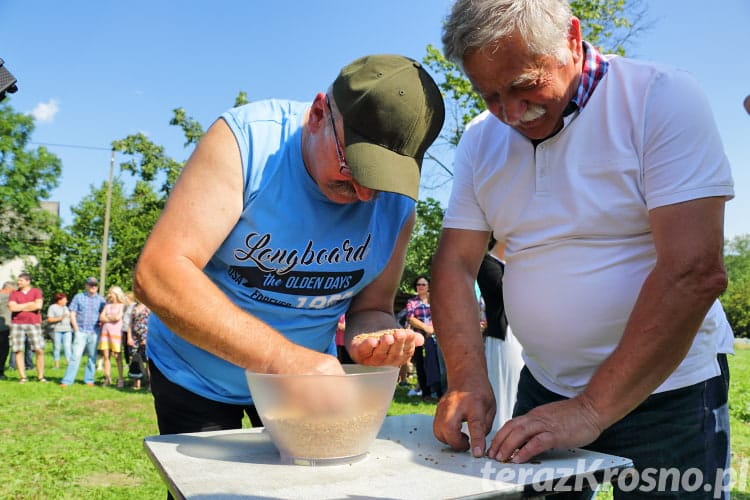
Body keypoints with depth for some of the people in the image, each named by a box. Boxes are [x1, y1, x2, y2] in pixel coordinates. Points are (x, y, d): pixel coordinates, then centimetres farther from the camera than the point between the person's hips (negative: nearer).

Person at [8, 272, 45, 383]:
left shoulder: (36, 291, 5)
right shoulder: (14, 293, 9)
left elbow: (38, 305, -11)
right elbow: (12, 307, -7)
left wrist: (20, 307, -5)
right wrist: (29, 304, -6)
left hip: (33, 324, -1)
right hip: (17, 324, 2)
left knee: (39, 350, -5)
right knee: (18, 351, 0)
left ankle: (40, 376, 4)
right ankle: (22, 377, 8)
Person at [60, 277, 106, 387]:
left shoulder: (100, 299, 10)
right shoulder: (78, 297, 8)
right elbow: (72, 314, 6)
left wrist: (101, 324, -4)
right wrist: (76, 328, -2)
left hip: (94, 332, 2)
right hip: (80, 331, -2)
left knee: (92, 356, 6)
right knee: (76, 355, -8)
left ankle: (89, 379, 14)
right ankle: (67, 380, -6)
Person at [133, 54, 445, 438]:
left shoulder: (397, 200, -15)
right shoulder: (245, 138, -27)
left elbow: (371, 308, -5)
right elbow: (157, 274, -34)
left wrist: (370, 341, -30)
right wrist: (280, 356, -43)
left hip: (305, 375, 3)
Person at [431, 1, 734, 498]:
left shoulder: (660, 99, -15)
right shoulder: (481, 138, -1)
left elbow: (694, 273, -23)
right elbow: (455, 264, -3)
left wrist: (591, 410, -25)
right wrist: (467, 379, -17)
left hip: (667, 392, -4)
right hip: (544, 390, 4)